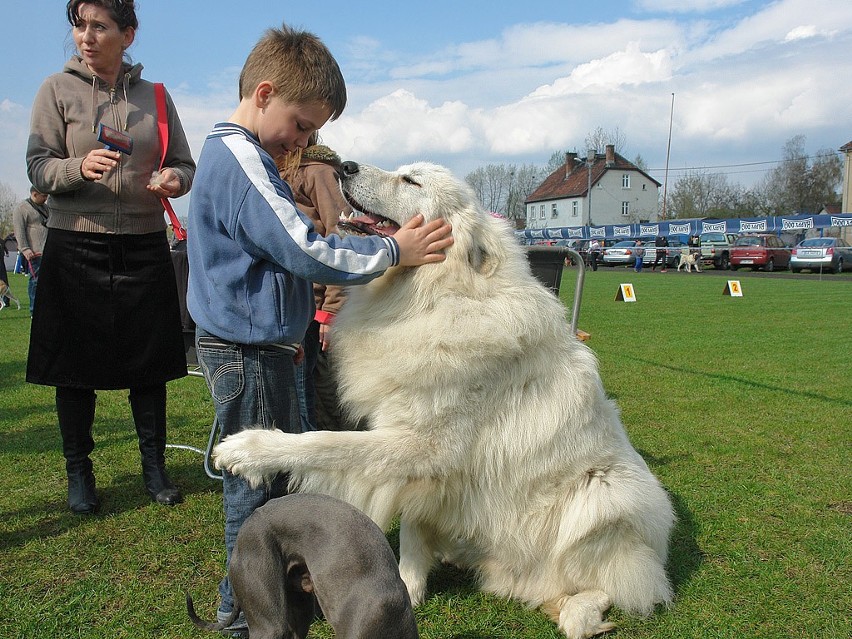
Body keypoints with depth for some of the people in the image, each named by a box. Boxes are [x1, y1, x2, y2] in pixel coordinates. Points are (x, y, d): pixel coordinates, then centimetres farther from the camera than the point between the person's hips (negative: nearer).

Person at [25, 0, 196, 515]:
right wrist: (79, 168, -23)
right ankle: (79, 472, 21)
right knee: (75, 365, 4)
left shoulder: (155, 96, 9)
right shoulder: (57, 90, 3)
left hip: (145, 248, 2)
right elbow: (37, 167, -2)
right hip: (76, 247, -1)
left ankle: (154, 465, 22)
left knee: (150, 361, 6)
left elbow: (184, 164, 13)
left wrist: (174, 178, -11)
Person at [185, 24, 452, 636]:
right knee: (259, 481, 2)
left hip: (252, 341, 11)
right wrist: (394, 251, -17)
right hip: (248, 351, -11)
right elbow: (305, 252, -25)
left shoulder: (229, 152, 16)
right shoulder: (244, 160, -20)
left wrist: (286, 331, 25)